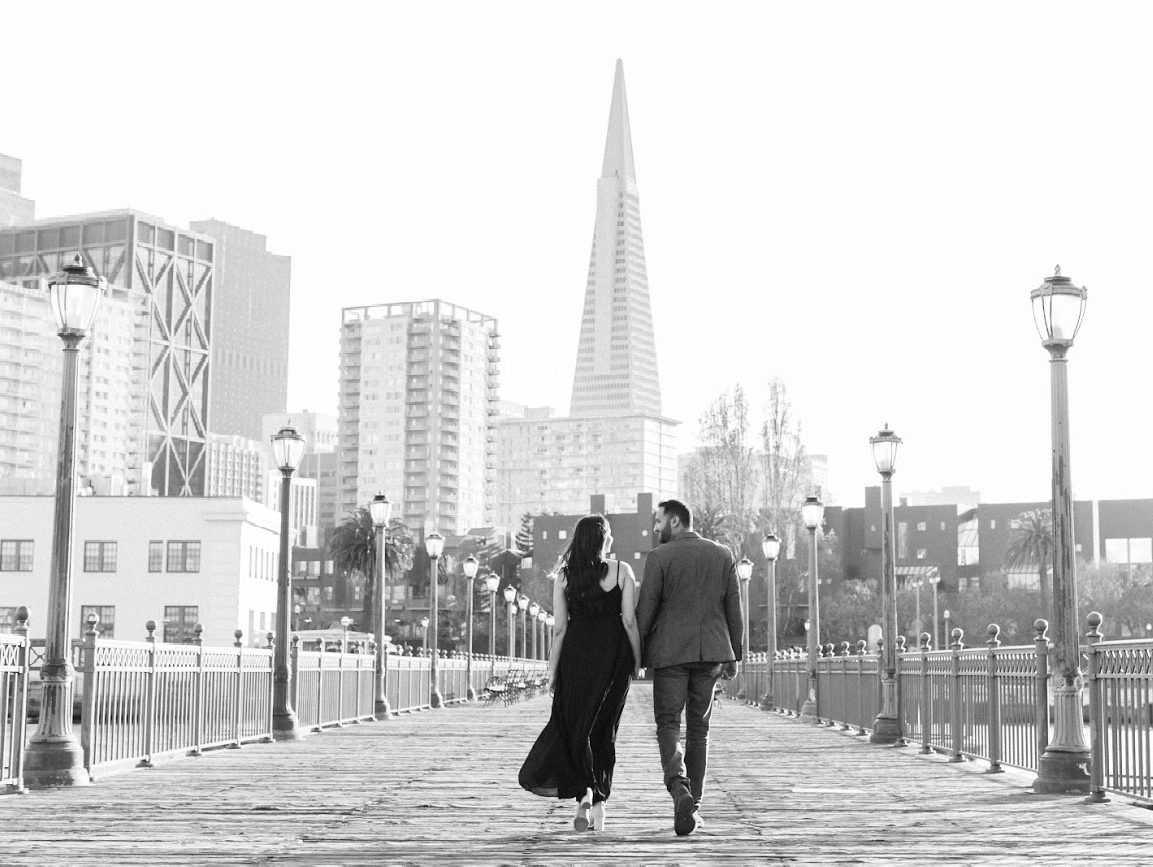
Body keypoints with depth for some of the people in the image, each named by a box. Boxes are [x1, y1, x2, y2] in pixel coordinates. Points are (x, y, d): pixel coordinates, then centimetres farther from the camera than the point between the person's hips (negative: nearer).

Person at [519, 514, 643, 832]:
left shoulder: (564, 576, 0)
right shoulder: (621, 571, -2)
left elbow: (560, 628, -2)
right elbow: (630, 621, -5)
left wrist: (552, 671, 3)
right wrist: (637, 662, 4)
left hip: (577, 651, 0)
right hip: (613, 651, 0)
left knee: (572, 725, 9)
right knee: (603, 728, 10)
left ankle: (583, 791, -11)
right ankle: (598, 801, 8)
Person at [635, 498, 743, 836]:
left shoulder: (659, 557, -6)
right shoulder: (722, 555, 7)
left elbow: (645, 609, -6)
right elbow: (733, 607, 7)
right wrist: (734, 653, 12)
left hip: (669, 651, -4)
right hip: (710, 651, 4)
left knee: (668, 723, 1)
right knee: (698, 728, 12)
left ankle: (679, 787, -23)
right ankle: (693, 803, 12)